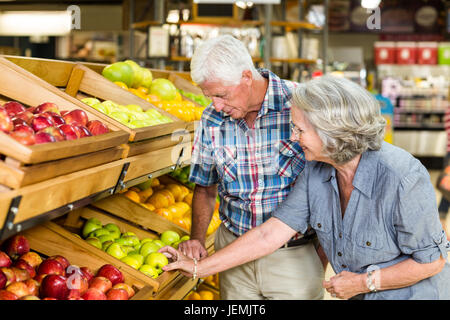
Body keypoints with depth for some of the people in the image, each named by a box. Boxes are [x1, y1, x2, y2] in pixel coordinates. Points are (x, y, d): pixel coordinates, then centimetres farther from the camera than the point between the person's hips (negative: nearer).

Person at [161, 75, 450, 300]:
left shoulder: (402, 178, -29)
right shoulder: (316, 172, -11)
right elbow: (270, 234, -9)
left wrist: (364, 282, -17)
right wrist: (199, 267, -9)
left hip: (411, 293, -5)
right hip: (360, 295, 6)